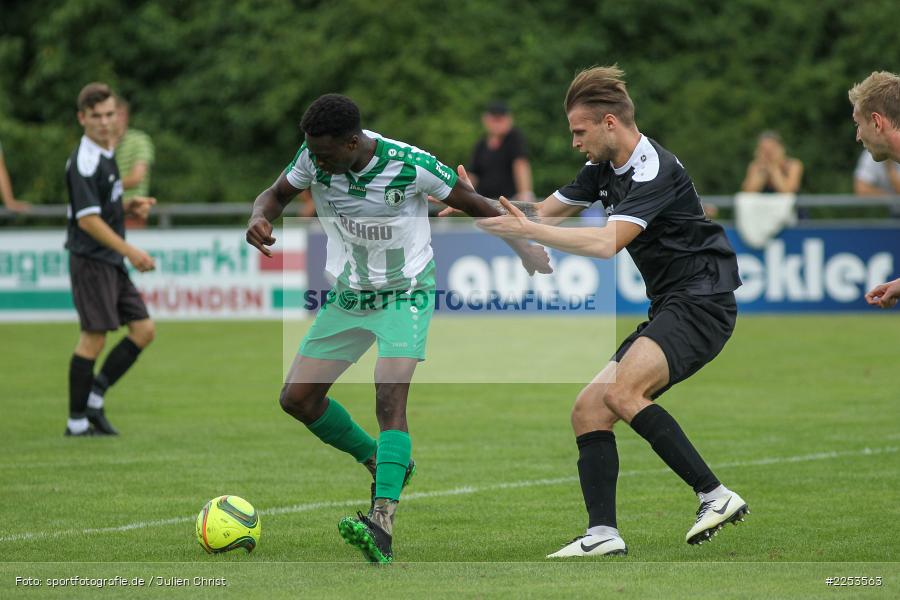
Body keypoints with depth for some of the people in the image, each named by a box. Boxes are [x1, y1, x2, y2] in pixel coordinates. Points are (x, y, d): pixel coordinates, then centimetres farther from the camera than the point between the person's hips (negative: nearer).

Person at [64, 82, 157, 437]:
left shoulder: (106, 155, 13)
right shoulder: (84, 162, -16)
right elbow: (88, 219, -22)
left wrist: (130, 207, 7)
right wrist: (131, 251, -24)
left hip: (111, 262, 9)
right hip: (90, 261, -9)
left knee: (143, 330, 6)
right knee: (94, 338, -8)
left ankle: (94, 398, 12)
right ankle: (77, 422, 0)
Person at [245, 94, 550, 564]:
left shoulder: (411, 166, -23)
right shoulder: (314, 159, -13)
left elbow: (473, 204, -8)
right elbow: (277, 194, 5)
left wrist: (523, 248, -2)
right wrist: (259, 219, -19)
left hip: (405, 294, -6)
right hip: (347, 296, 6)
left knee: (390, 396, -26)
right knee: (297, 398, 2)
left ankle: (382, 522, -39)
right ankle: (382, 464, 24)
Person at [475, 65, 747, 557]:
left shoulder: (655, 170, -17)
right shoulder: (604, 170, 12)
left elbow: (607, 243, -28)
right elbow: (547, 211, 22)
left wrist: (527, 230, -25)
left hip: (702, 300, -10)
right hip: (668, 309, 10)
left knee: (621, 392, -28)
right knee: (588, 411, 1)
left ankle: (715, 495, -23)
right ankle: (603, 534, -5)